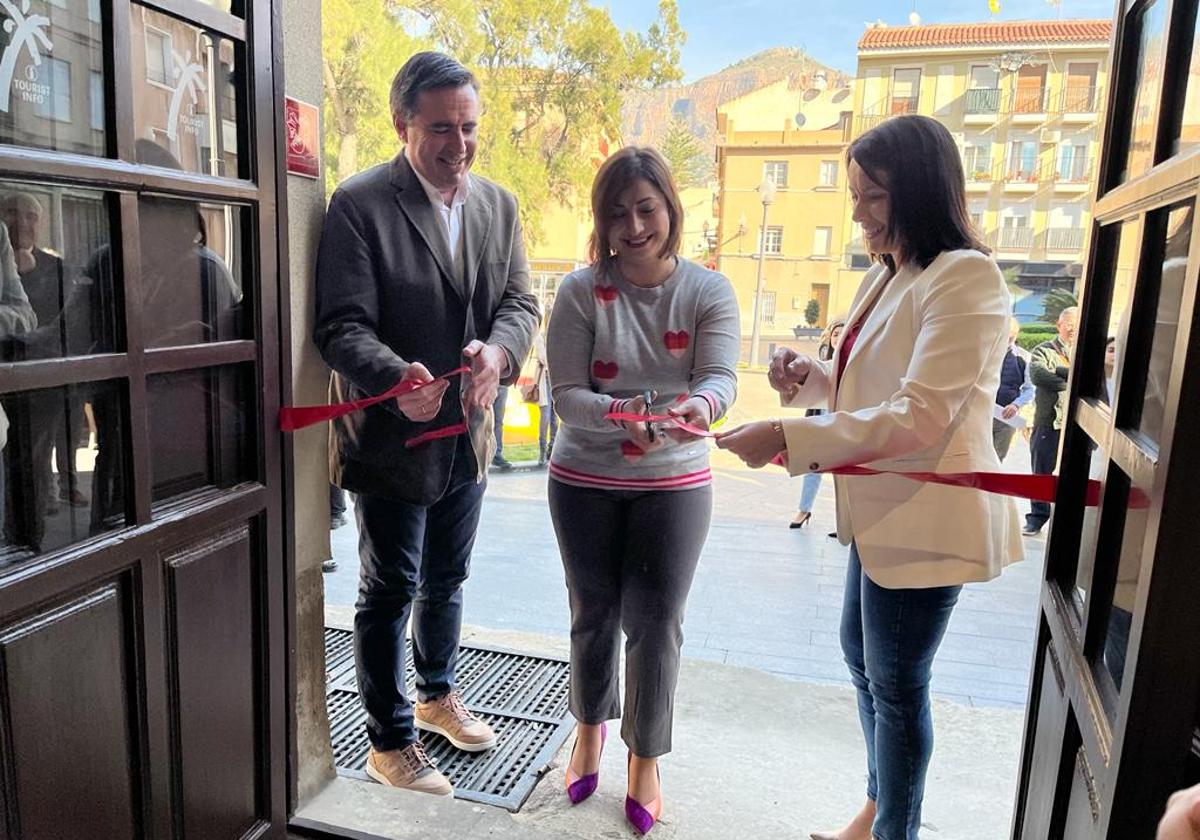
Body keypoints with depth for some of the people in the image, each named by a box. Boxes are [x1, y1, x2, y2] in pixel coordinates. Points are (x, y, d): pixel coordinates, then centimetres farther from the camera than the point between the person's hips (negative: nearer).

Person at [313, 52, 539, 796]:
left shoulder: (499, 204, 5)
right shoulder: (359, 204, -13)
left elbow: (520, 301, 2)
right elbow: (343, 324, -17)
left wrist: (498, 350, -21)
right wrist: (395, 378, -38)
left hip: (469, 432, 6)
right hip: (392, 434, -5)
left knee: (447, 579, 22)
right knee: (390, 592, 8)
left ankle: (437, 694, 46)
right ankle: (390, 741, 29)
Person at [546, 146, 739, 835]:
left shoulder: (709, 291, -6)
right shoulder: (581, 291, -8)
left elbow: (722, 378, -17)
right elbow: (567, 395, -13)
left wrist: (698, 405, -41)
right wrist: (619, 414, -34)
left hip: (675, 485, 0)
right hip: (585, 482, 1)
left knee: (657, 625, 6)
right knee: (594, 615, 17)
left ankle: (646, 759, 30)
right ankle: (591, 728, 44)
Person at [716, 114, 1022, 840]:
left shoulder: (966, 277, -18)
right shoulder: (888, 277, 12)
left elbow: (920, 416, -27)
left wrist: (787, 437, -31)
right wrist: (813, 378, -1)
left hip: (927, 517, -10)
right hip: (883, 509, 10)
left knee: (897, 684, 5)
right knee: (862, 656, 22)